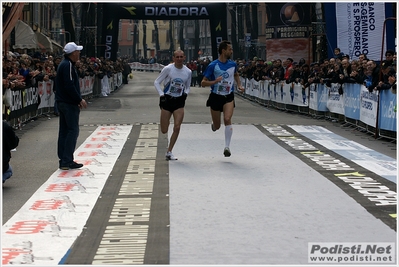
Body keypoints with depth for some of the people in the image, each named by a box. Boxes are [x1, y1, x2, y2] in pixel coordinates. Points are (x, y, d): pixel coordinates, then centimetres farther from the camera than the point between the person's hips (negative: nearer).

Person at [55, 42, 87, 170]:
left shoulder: (64, 64, 16)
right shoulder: (68, 65, -16)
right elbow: (69, 86, -23)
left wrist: (77, 100, 16)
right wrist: (80, 99, -16)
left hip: (62, 102, 10)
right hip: (69, 103, -10)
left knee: (64, 131, 11)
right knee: (73, 131, -7)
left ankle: (63, 160, 14)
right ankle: (67, 161, -8)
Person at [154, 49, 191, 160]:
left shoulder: (188, 72, 3)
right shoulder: (168, 69, -7)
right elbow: (156, 82, -2)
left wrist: (185, 93, -4)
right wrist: (161, 95, -13)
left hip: (179, 101, 2)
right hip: (167, 99, -2)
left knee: (177, 127, -10)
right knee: (164, 131, -1)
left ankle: (169, 152, 2)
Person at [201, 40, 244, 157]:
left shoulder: (233, 64, 2)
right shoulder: (213, 65, -11)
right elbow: (203, 83, -10)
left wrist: (239, 85, 10)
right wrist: (215, 81, -26)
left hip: (229, 96, 2)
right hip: (215, 97, -2)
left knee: (227, 119, -22)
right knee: (217, 127, 7)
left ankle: (227, 147, -16)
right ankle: (213, 125, 46)